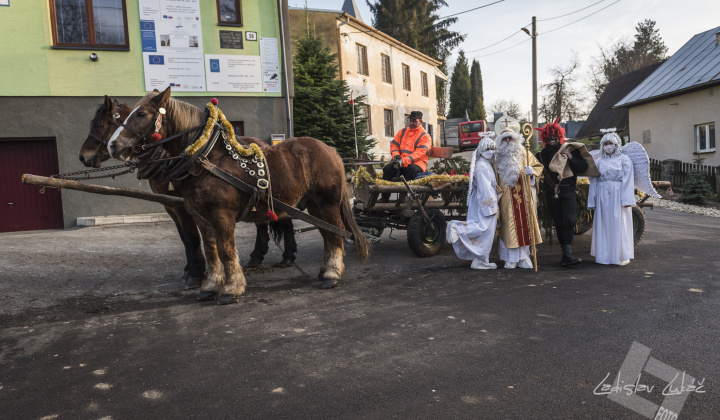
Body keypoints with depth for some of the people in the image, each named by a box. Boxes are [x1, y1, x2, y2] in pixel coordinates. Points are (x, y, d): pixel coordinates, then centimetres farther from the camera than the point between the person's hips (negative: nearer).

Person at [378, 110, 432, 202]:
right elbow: (394, 144, 17)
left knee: (411, 169, -38)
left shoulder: (425, 136, -2)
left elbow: (419, 153, -15)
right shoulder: (403, 131, 17)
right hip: (401, 162, 5)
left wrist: (403, 162, -26)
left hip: (417, 163, -5)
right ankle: (385, 197, -15)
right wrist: (396, 156, -7)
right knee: (387, 168, -20)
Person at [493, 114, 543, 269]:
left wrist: (531, 170, -9)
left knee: (524, 224, 3)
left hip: (523, 196, 2)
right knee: (509, 225, -2)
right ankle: (511, 259, 5)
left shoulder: (524, 153, 9)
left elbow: (539, 166, 13)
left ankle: (524, 257, 12)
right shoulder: (498, 156, 6)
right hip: (506, 197, -1)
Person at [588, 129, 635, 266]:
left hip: (617, 196, -4)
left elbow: (628, 180, -5)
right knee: (603, 225, 4)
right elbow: (594, 181, 13)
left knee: (619, 225, -3)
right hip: (602, 197, 4)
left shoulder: (624, 160, 2)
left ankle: (622, 256, 5)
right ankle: (604, 255, 11)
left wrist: (626, 200, -13)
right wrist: (592, 201, 8)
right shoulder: (599, 162, 14)